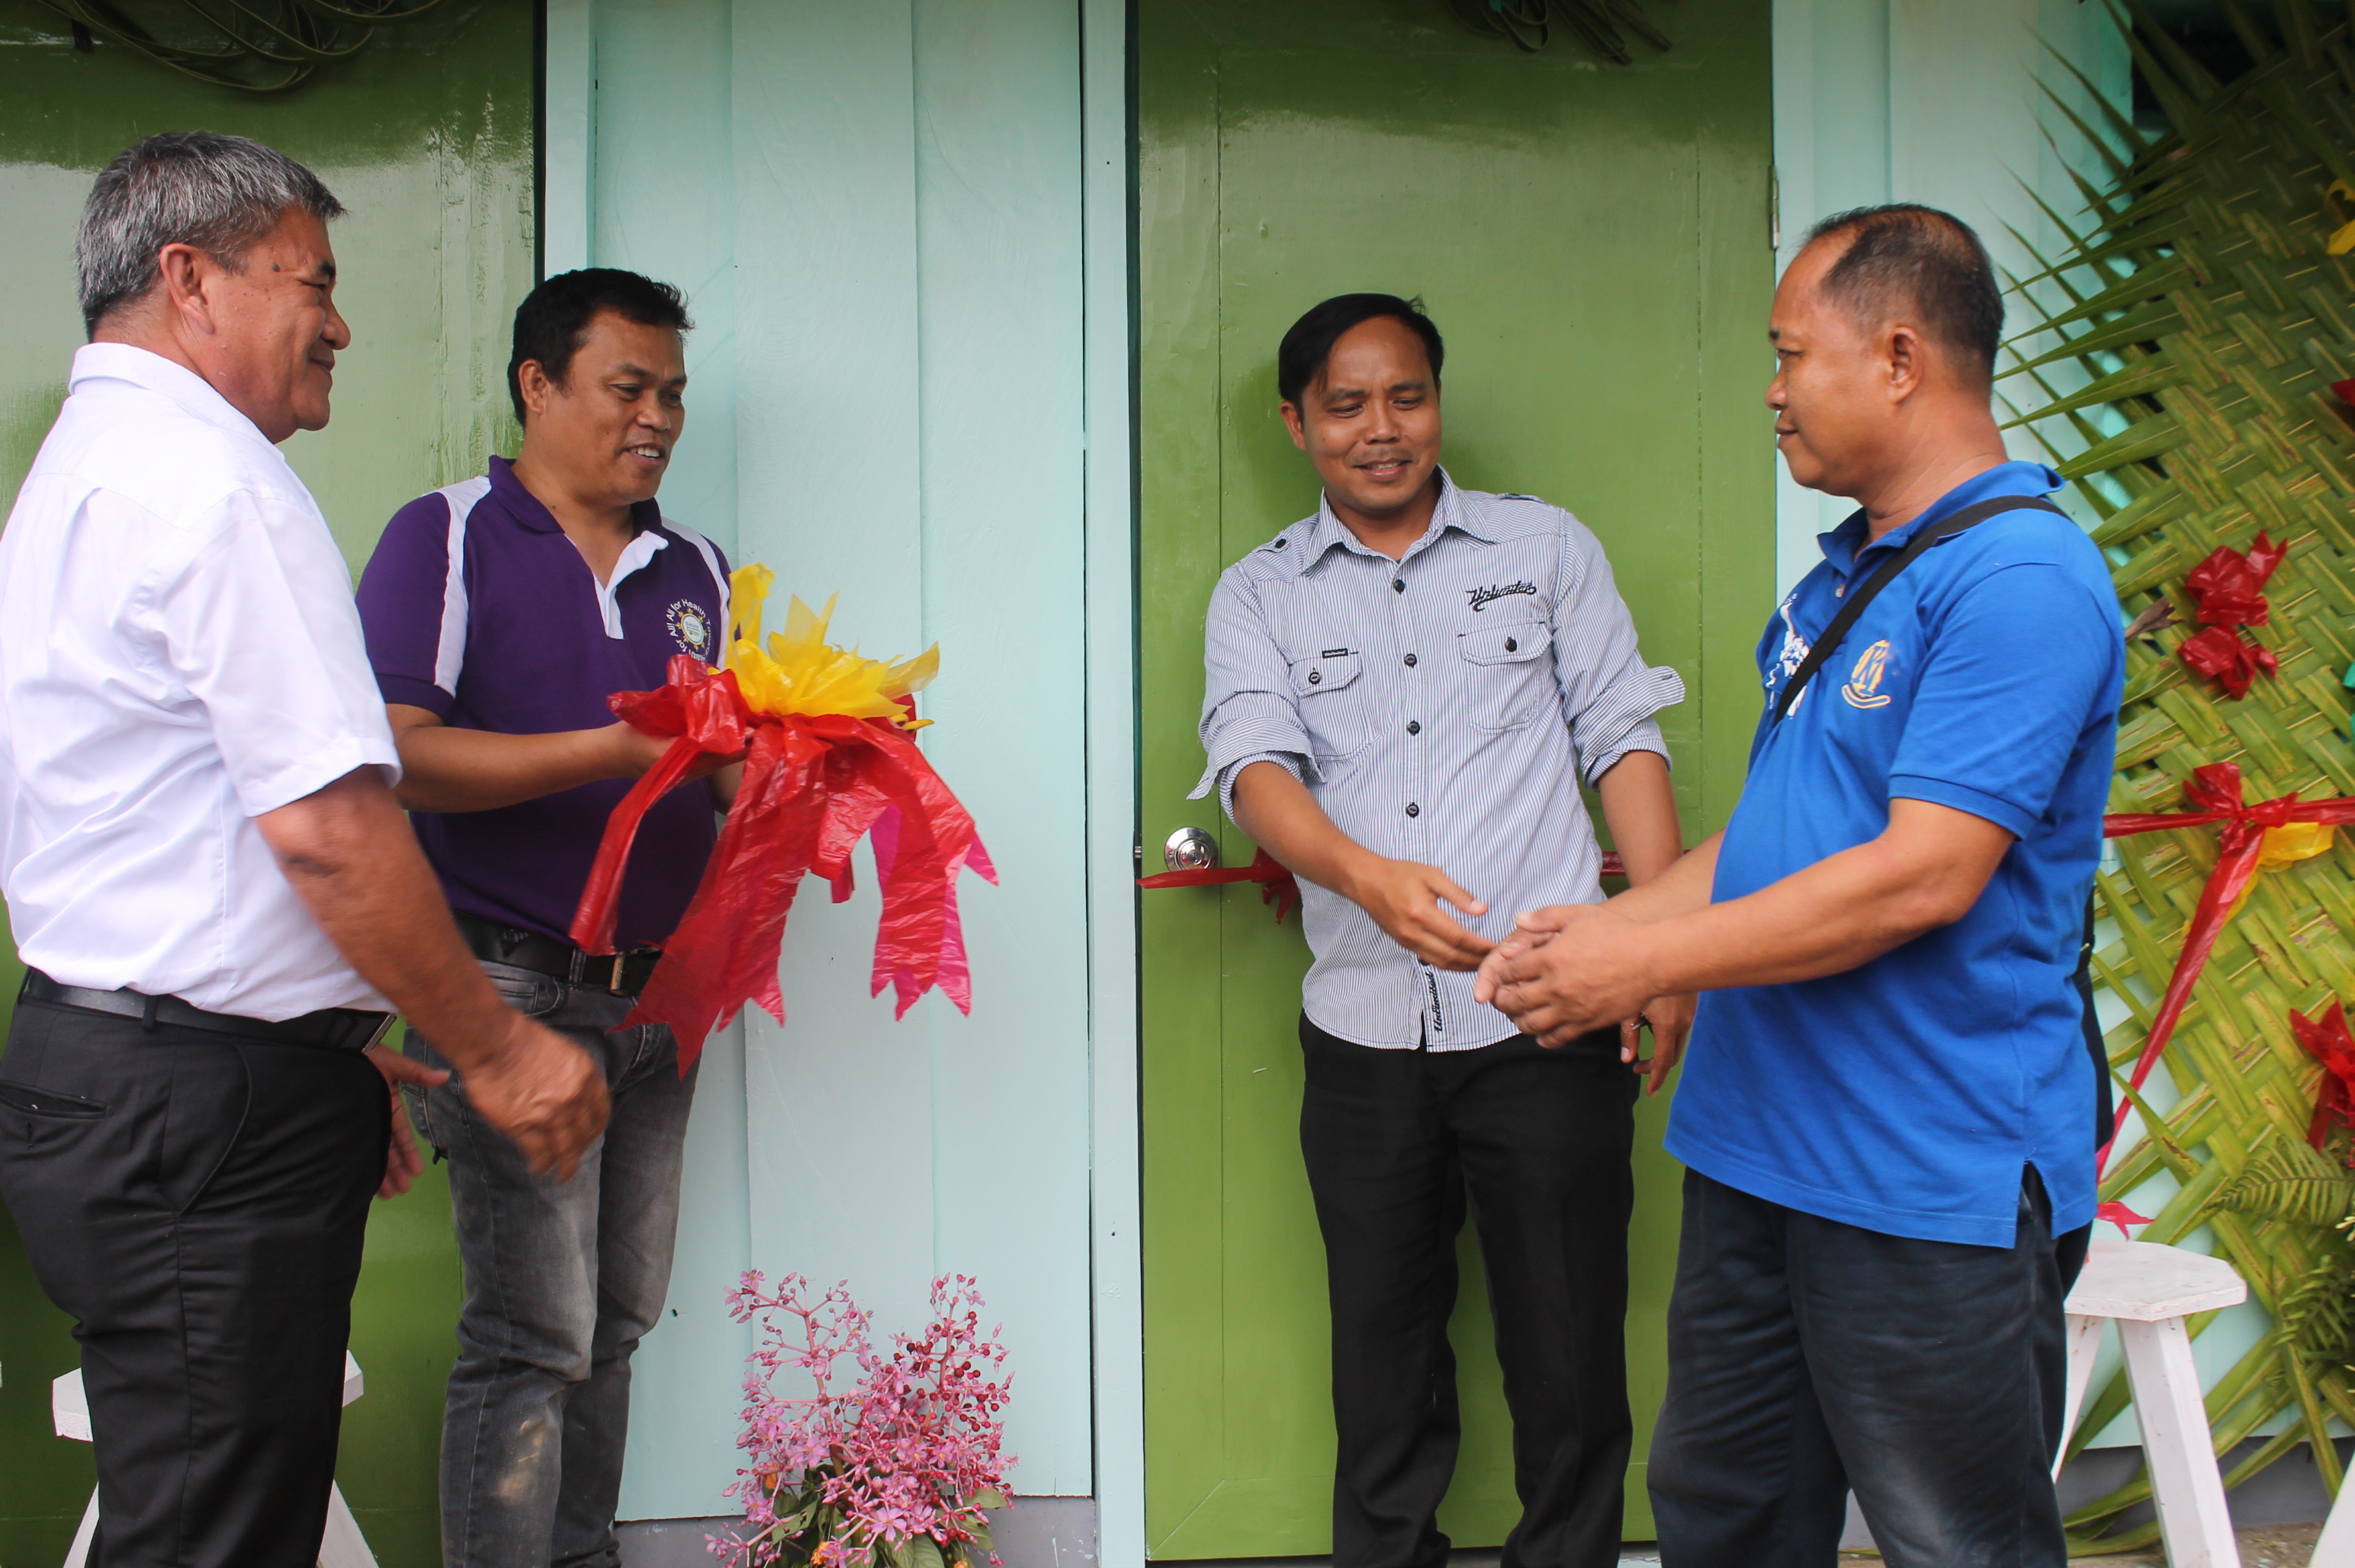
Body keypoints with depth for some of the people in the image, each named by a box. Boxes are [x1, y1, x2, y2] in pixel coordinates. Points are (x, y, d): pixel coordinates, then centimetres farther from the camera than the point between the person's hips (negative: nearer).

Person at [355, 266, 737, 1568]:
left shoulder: (697, 572, 16)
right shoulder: (445, 538, -2)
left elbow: (725, 775, 15)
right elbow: (398, 757, -14)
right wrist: (614, 751, -21)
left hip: (657, 995, 6)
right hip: (514, 987, -6)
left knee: (614, 1324, 12)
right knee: (533, 1337, -6)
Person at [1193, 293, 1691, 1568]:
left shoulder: (1545, 546, 8)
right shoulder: (1258, 595, 7)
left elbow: (1622, 741, 6)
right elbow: (1254, 762, -9)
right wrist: (1370, 876, -29)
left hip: (1546, 1023, -1)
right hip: (1363, 1035, 1)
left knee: (1569, 1356, 6)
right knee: (1382, 1355, 13)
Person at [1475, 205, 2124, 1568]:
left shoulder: (2019, 576, -18)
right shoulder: (1847, 572, 14)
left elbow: (1922, 875, -25)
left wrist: (1645, 964, -20)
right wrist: (1608, 925, 7)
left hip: (1931, 1183, -9)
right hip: (1761, 1148, 10)